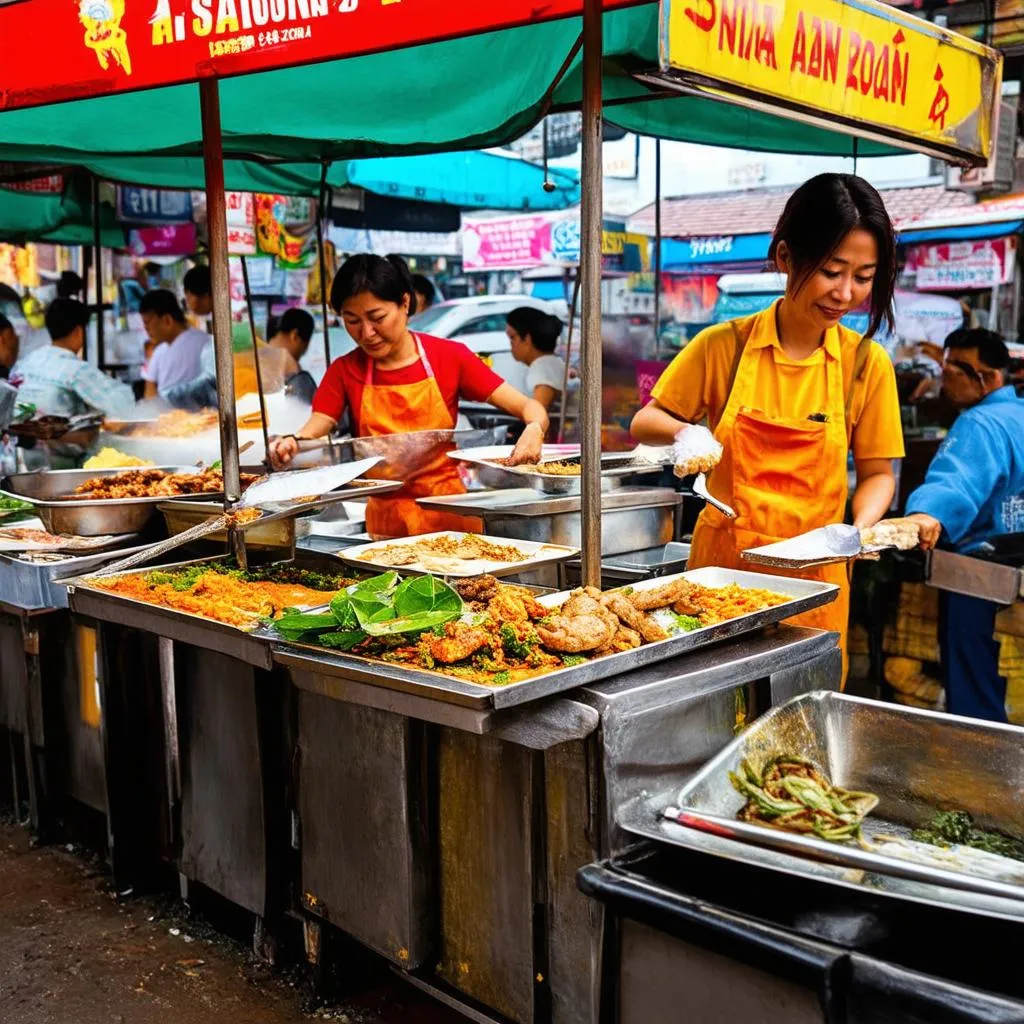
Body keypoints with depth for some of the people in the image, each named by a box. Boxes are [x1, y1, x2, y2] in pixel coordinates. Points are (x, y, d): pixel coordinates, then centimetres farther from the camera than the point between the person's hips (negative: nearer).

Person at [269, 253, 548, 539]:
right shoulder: (345, 371, 7)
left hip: (449, 513, -1)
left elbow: (528, 407, -3)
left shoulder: (450, 357, 0)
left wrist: (534, 429, -26)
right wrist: (290, 445, -24)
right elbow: (311, 434, -2)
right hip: (386, 521, 1)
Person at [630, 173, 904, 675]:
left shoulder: (867, 363, -2)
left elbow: (877, 473, 5)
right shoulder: (725, 345, -5)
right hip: (722, 561, 0)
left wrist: (862, 527, -14)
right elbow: (644, 423, 5)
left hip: (812, 577, 1)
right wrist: (684, 432, -15)